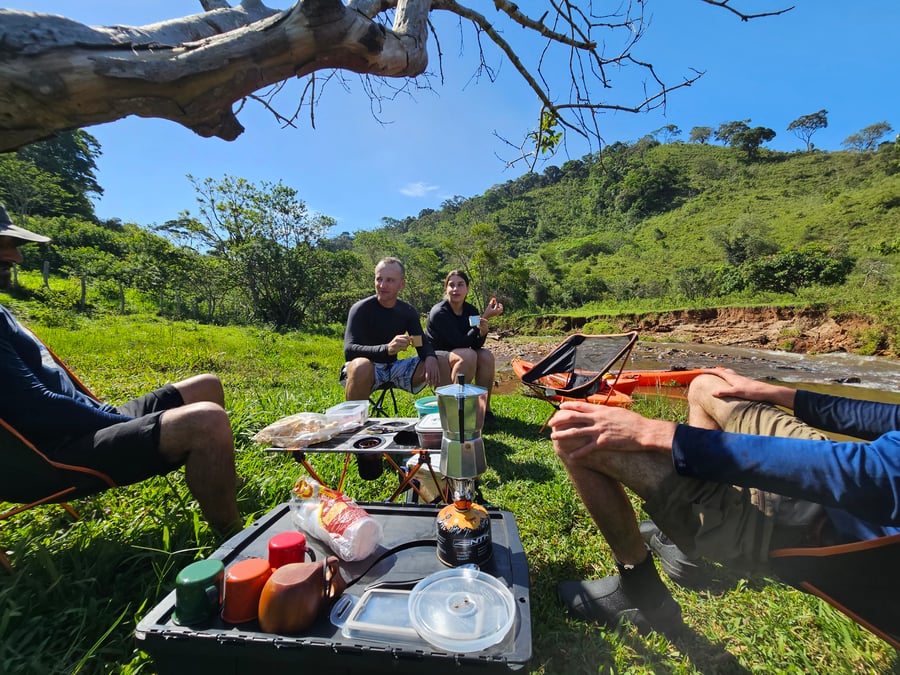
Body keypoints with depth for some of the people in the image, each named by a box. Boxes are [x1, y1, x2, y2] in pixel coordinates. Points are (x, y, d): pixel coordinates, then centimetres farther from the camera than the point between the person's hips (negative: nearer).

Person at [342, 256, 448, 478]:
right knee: (361, 366, -41)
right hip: (366, 368, -5)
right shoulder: (361, 309, -16)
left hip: (393, 367, 5)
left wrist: (430, 357, -25)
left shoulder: (408, 311, 0)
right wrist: (386, 348, -46)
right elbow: (349, 349, -28)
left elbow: (423, 343, 0)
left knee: (441, 364, -10)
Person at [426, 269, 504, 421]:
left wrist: (483, 331, -31)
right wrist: (485, 317, -27)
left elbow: (476, 345, -8)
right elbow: (460, 342, -26)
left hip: (457, 354, 6)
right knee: (468, 355, -32)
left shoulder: (471, 310, -2)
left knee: (486, 355, -21)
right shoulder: (439, 312, -20)